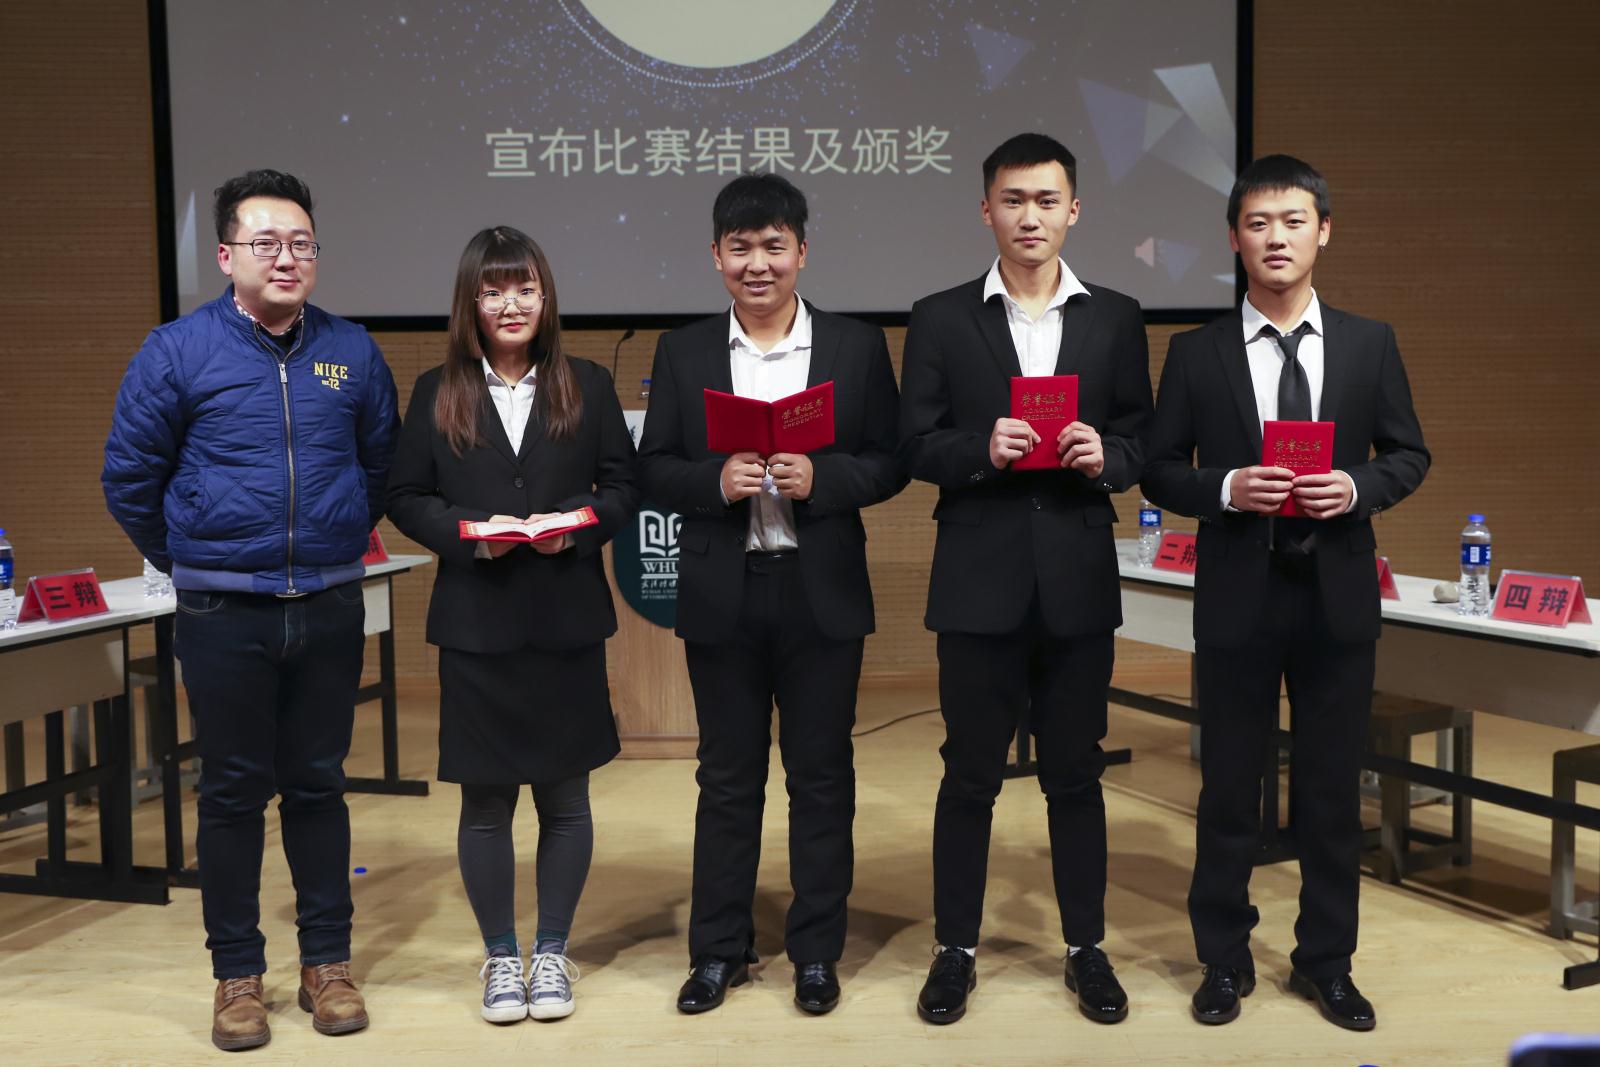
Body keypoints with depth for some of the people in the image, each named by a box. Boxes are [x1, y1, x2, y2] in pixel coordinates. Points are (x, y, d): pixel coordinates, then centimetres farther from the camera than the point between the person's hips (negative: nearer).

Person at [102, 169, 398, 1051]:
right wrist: (189, 559, 9)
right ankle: (237, 974, 19)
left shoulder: (352, 352, 4)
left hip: (329, 607, 2)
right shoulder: (178, 351, -4)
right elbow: (129, 477, 3)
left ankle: (327, 961, 23)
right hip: (223, 614, -2)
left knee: (318, 785, 11)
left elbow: (381, 465, 15)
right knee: (233, 792, 6)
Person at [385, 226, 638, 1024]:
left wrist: (578, 525, -15)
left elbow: (624, 486, 4)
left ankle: (551, 954, 24)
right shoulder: (437, 394, 3)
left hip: (567, 623, 0)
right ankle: (499, 957, 24)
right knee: (484, 801, 8)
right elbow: (405, 499, 3)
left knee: (565, 798, 8)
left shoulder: (588, 387, 4)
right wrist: (467, 533, -15)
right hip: (476, 626, 0)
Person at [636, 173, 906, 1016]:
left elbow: (889, 463, 1)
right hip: (721, 595, 1)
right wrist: (714, 482, -16)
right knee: (726, 777, 10)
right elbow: (653, 469, 3)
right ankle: (719, 950, 22)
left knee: (821, 776, 8)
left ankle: (816, 951, 21)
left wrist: (820, 478, -17)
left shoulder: (857, 347, 2)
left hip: (822, 593, -1)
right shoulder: (683, 352, 5)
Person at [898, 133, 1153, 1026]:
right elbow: (916, 447, -1)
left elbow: (1145, 445, 6)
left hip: (1079, 582, 1)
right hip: (980, 581, -1)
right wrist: (982, 447, -19)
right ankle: (957, 949, 20)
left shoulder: (1116, 318, 7)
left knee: (1076, 773, 11)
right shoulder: (941, 319, 3)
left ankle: (1087, 946, 25)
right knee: (970, 775, 7)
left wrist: (1105, 457, -15)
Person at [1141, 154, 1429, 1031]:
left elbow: (1409, 455, 8)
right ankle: (1224, 960, 25)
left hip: (1337, 595, 1)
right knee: (1229, 788, 9)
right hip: (1238, 594, -1)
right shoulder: (1197, 353, 0)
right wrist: (1226, 488, -17)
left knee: (1332, 788, 10)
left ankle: (1326, 961, 27)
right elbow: (1160, 472, 1)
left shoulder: (1370, 344, 4)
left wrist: (1358, 487, -13)